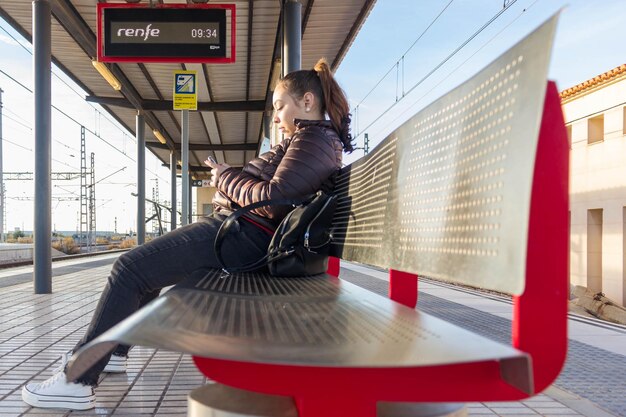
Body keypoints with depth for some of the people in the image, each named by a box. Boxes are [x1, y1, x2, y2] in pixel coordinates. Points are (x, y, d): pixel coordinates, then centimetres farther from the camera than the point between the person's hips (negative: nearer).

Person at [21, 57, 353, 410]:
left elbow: (273, 200, -24)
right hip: (235, 226, 11)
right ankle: (113, 351, 30)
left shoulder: (315, 139, -11)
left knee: (131, 268, -11)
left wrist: (225, 177, -9)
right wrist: (230, 177, 5)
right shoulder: (312, 139, 21)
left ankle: (77, 381, -4)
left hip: (244, 234, -11)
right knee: (145, 263, 22)